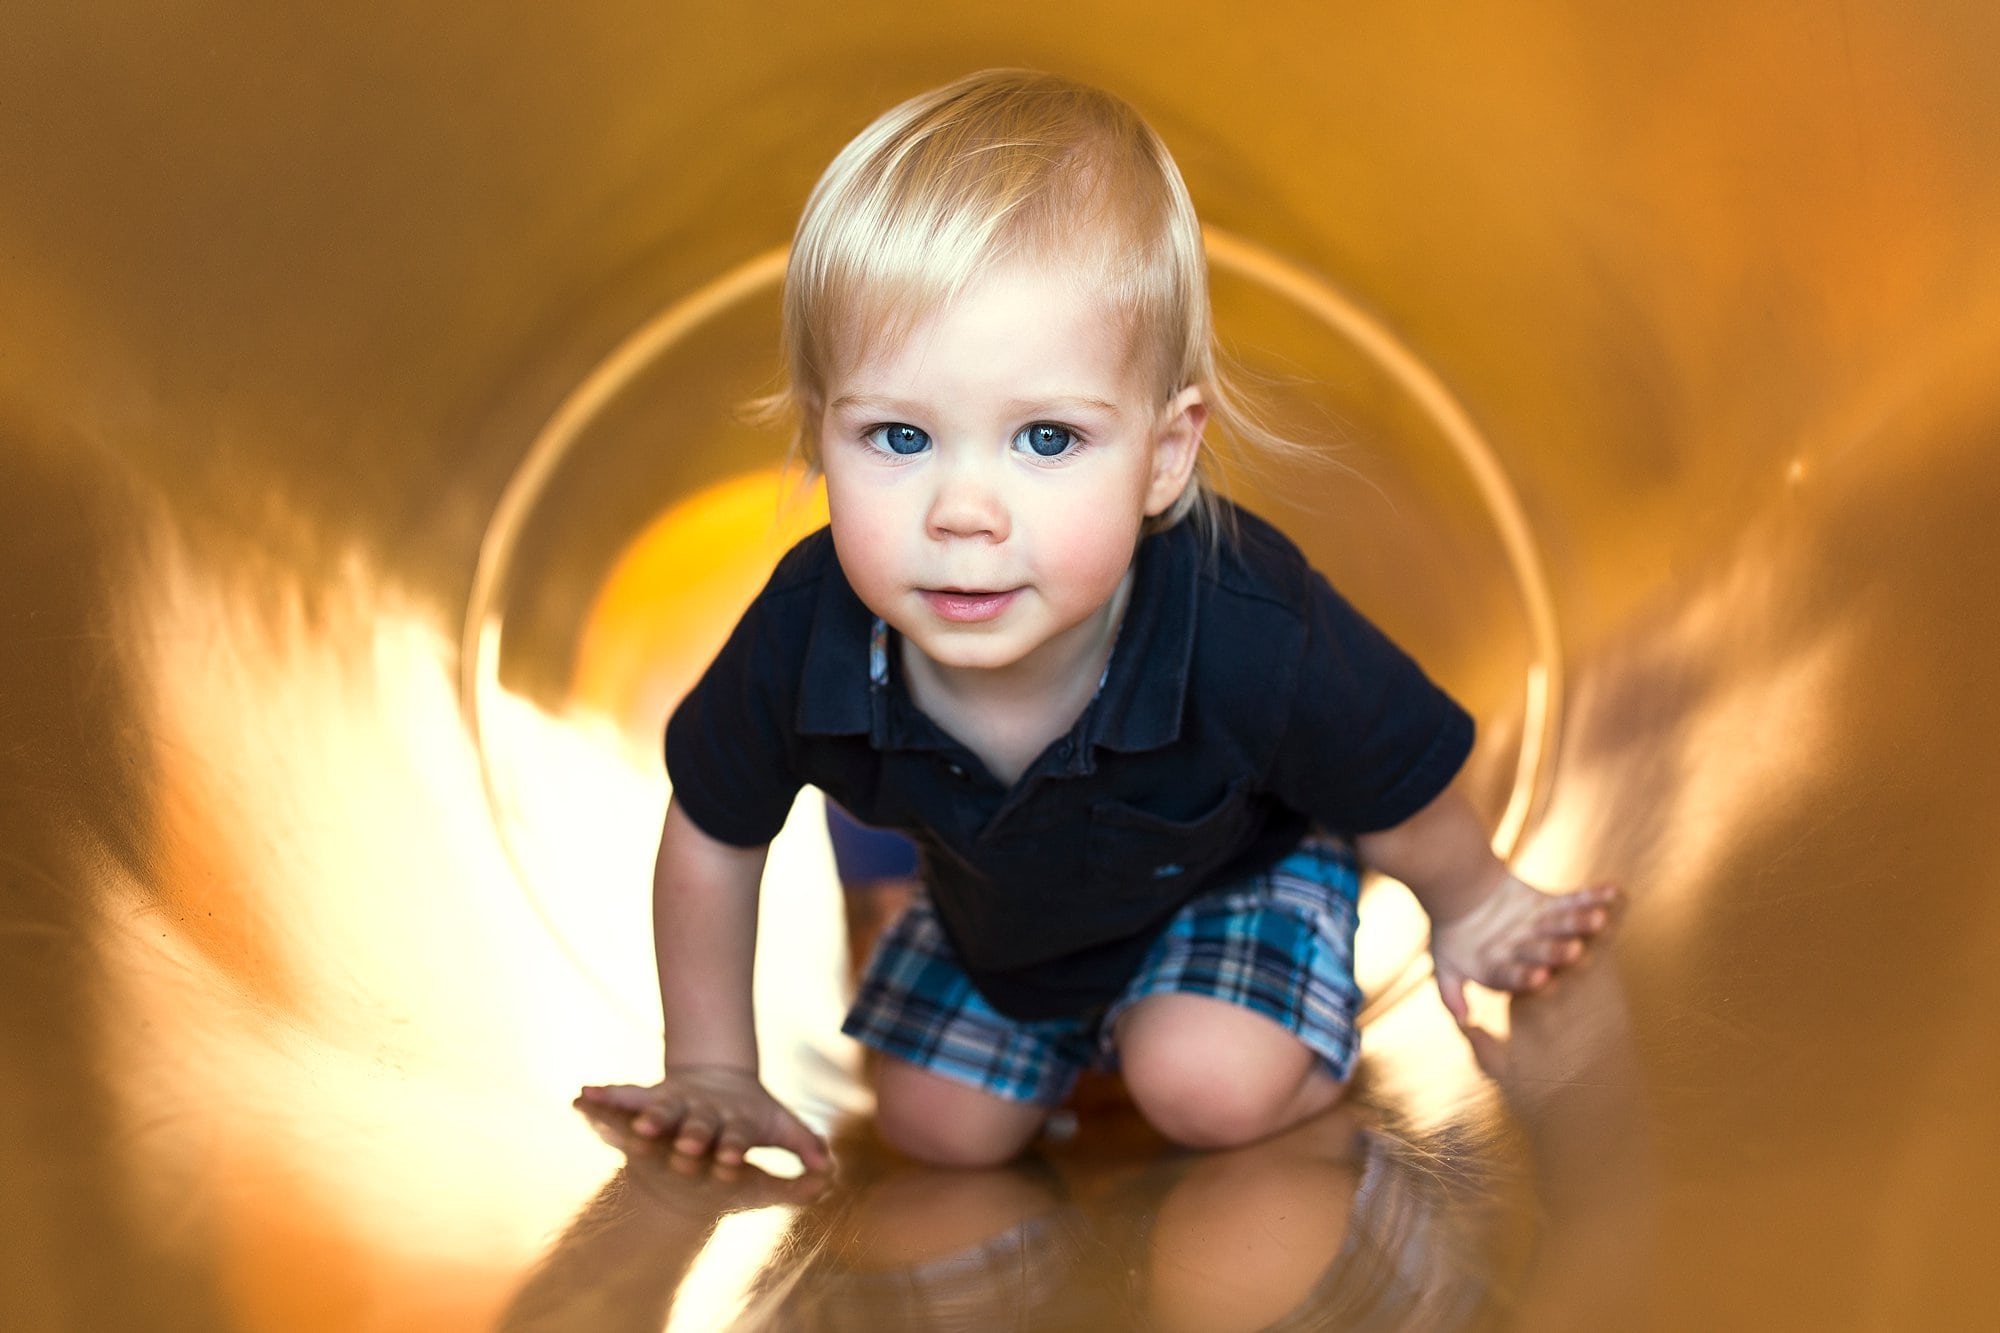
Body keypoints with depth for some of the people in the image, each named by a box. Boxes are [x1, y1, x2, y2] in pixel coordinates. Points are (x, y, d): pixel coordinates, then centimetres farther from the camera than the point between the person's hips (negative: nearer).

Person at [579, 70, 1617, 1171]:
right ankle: (1063, 1020, 39)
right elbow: (713, 835, -13)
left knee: (1206, 1087, -23)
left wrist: (1469, 912, 3)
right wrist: (712, 1071, -3)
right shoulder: (801, 644, -36)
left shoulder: (1252, 645, -43)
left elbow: (1397, 803, -19)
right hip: (992, 914, 3)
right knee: (939, 1127, 9)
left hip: (1232, 867, -3)